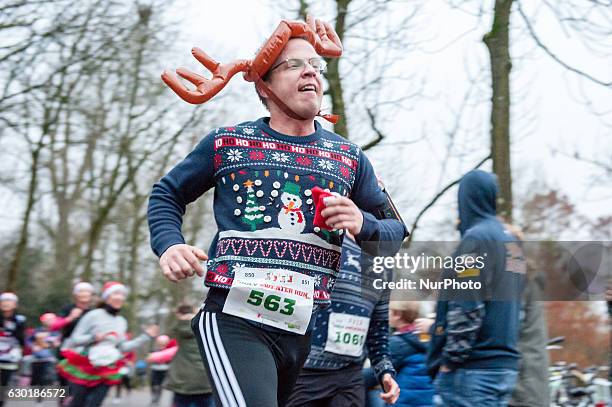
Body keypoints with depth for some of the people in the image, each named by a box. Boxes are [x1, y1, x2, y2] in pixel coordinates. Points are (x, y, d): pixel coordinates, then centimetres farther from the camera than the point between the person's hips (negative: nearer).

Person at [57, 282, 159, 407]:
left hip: (106, 372, 4)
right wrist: (93, 338, -23)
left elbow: (123, 347, 10)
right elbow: (74, 339, -6)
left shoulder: (122, 322, 10)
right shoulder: (94, 315, -7)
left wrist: (145, 336, 6)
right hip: (83, 368, -4)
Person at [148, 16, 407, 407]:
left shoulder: (350, 158, 12)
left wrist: (363, 224, -6)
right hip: (235, 320, -4)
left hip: (305, 331, 4)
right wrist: (170, 245, -3)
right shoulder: (227, 143, 6)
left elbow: (394, 232, 17)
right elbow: (168, 194, 17)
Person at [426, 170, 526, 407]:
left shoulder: (476, 238, -10)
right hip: (506, 367, 9)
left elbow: (466, 309, -17)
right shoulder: (511, 241, 18)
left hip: (476, 369, -9)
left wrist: (450, 360, -12)